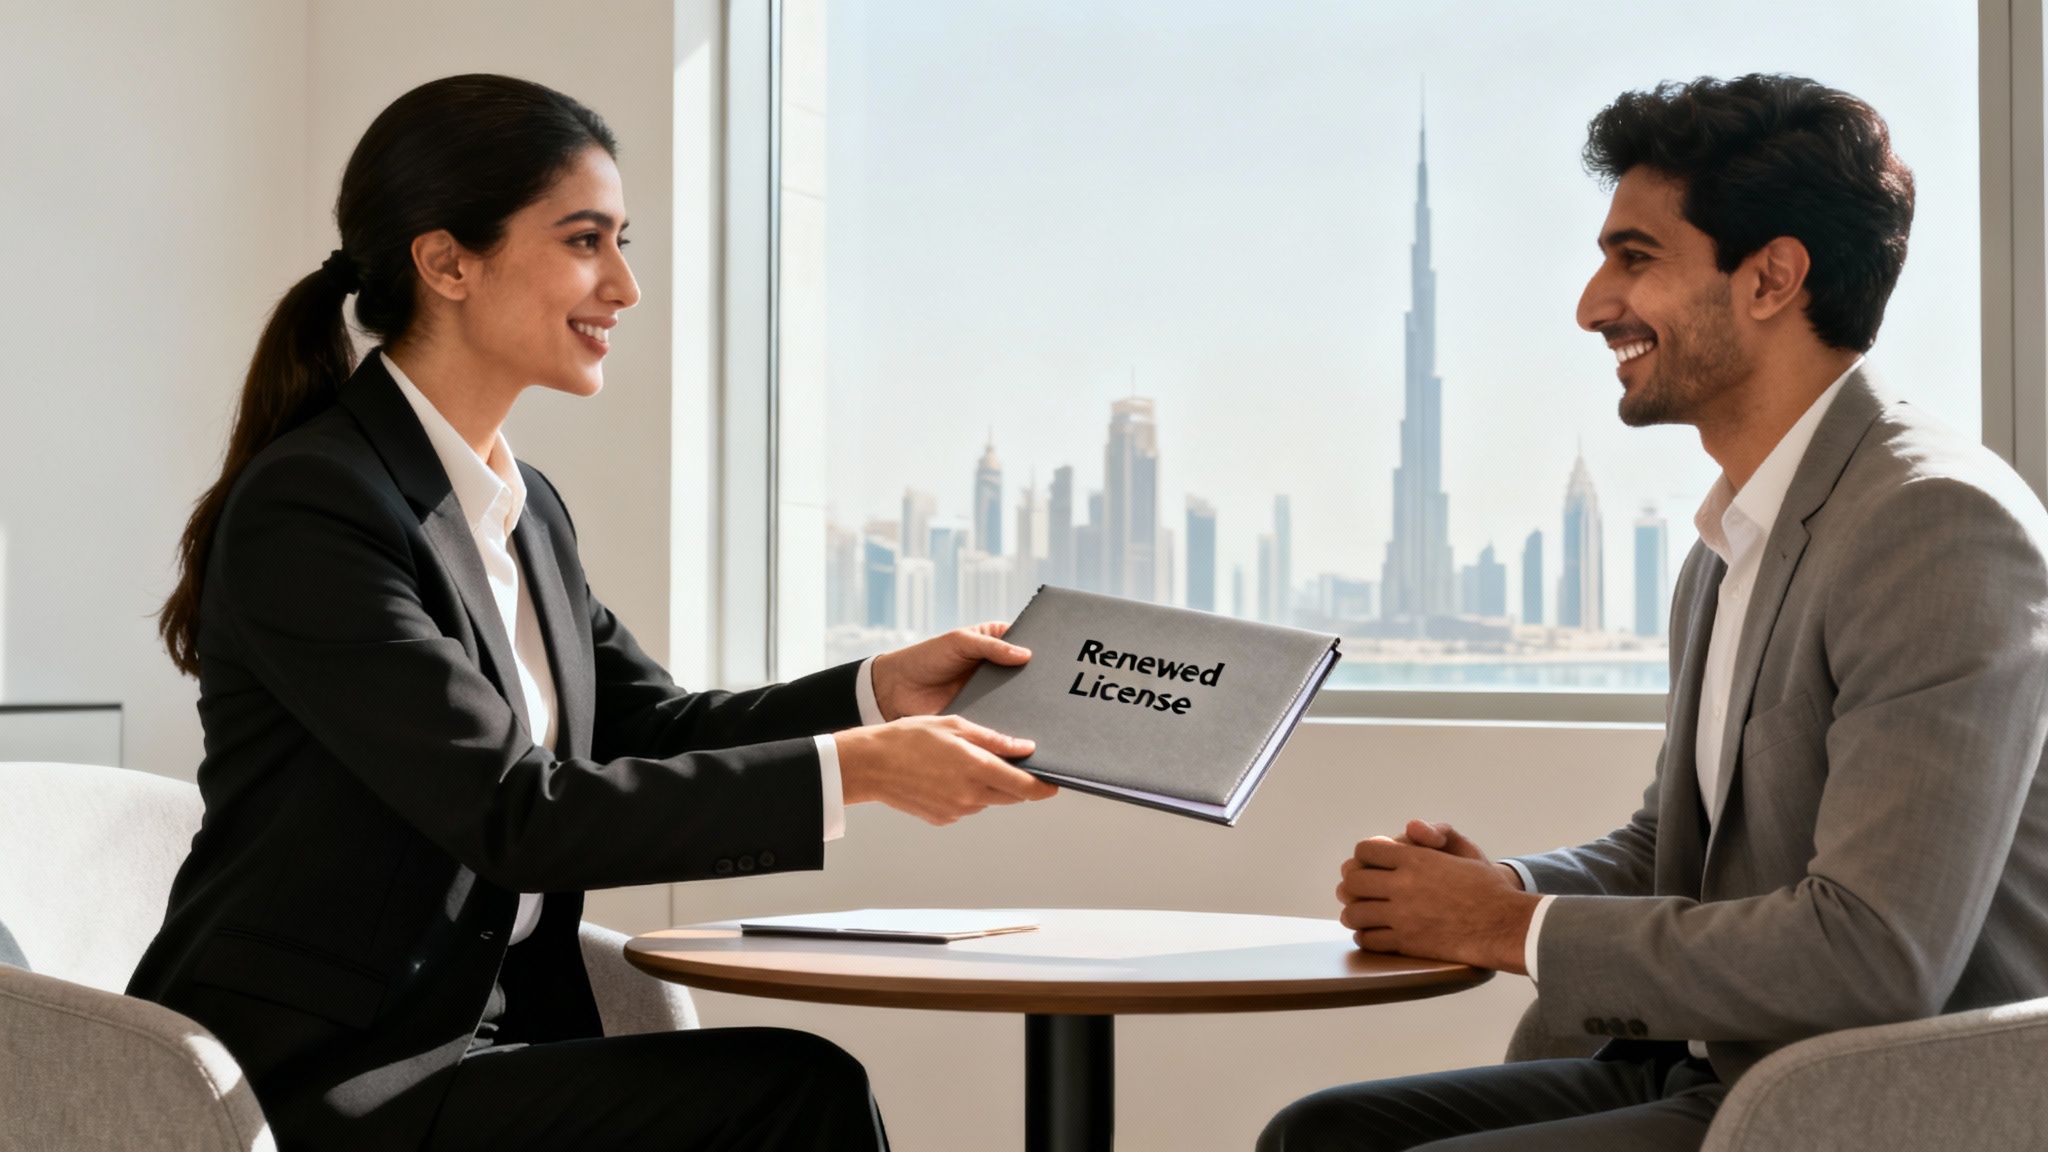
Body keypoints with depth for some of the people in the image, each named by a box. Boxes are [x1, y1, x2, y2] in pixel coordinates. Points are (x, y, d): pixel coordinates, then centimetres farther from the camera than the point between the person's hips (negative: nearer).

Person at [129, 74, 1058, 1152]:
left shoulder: (526, 507, 12)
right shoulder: (308, 507, -16)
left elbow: (650, 726, 15)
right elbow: (515, 813, -21)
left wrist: (881, 688, -1)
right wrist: (851, 771, -23)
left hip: (478, 1040, 8)